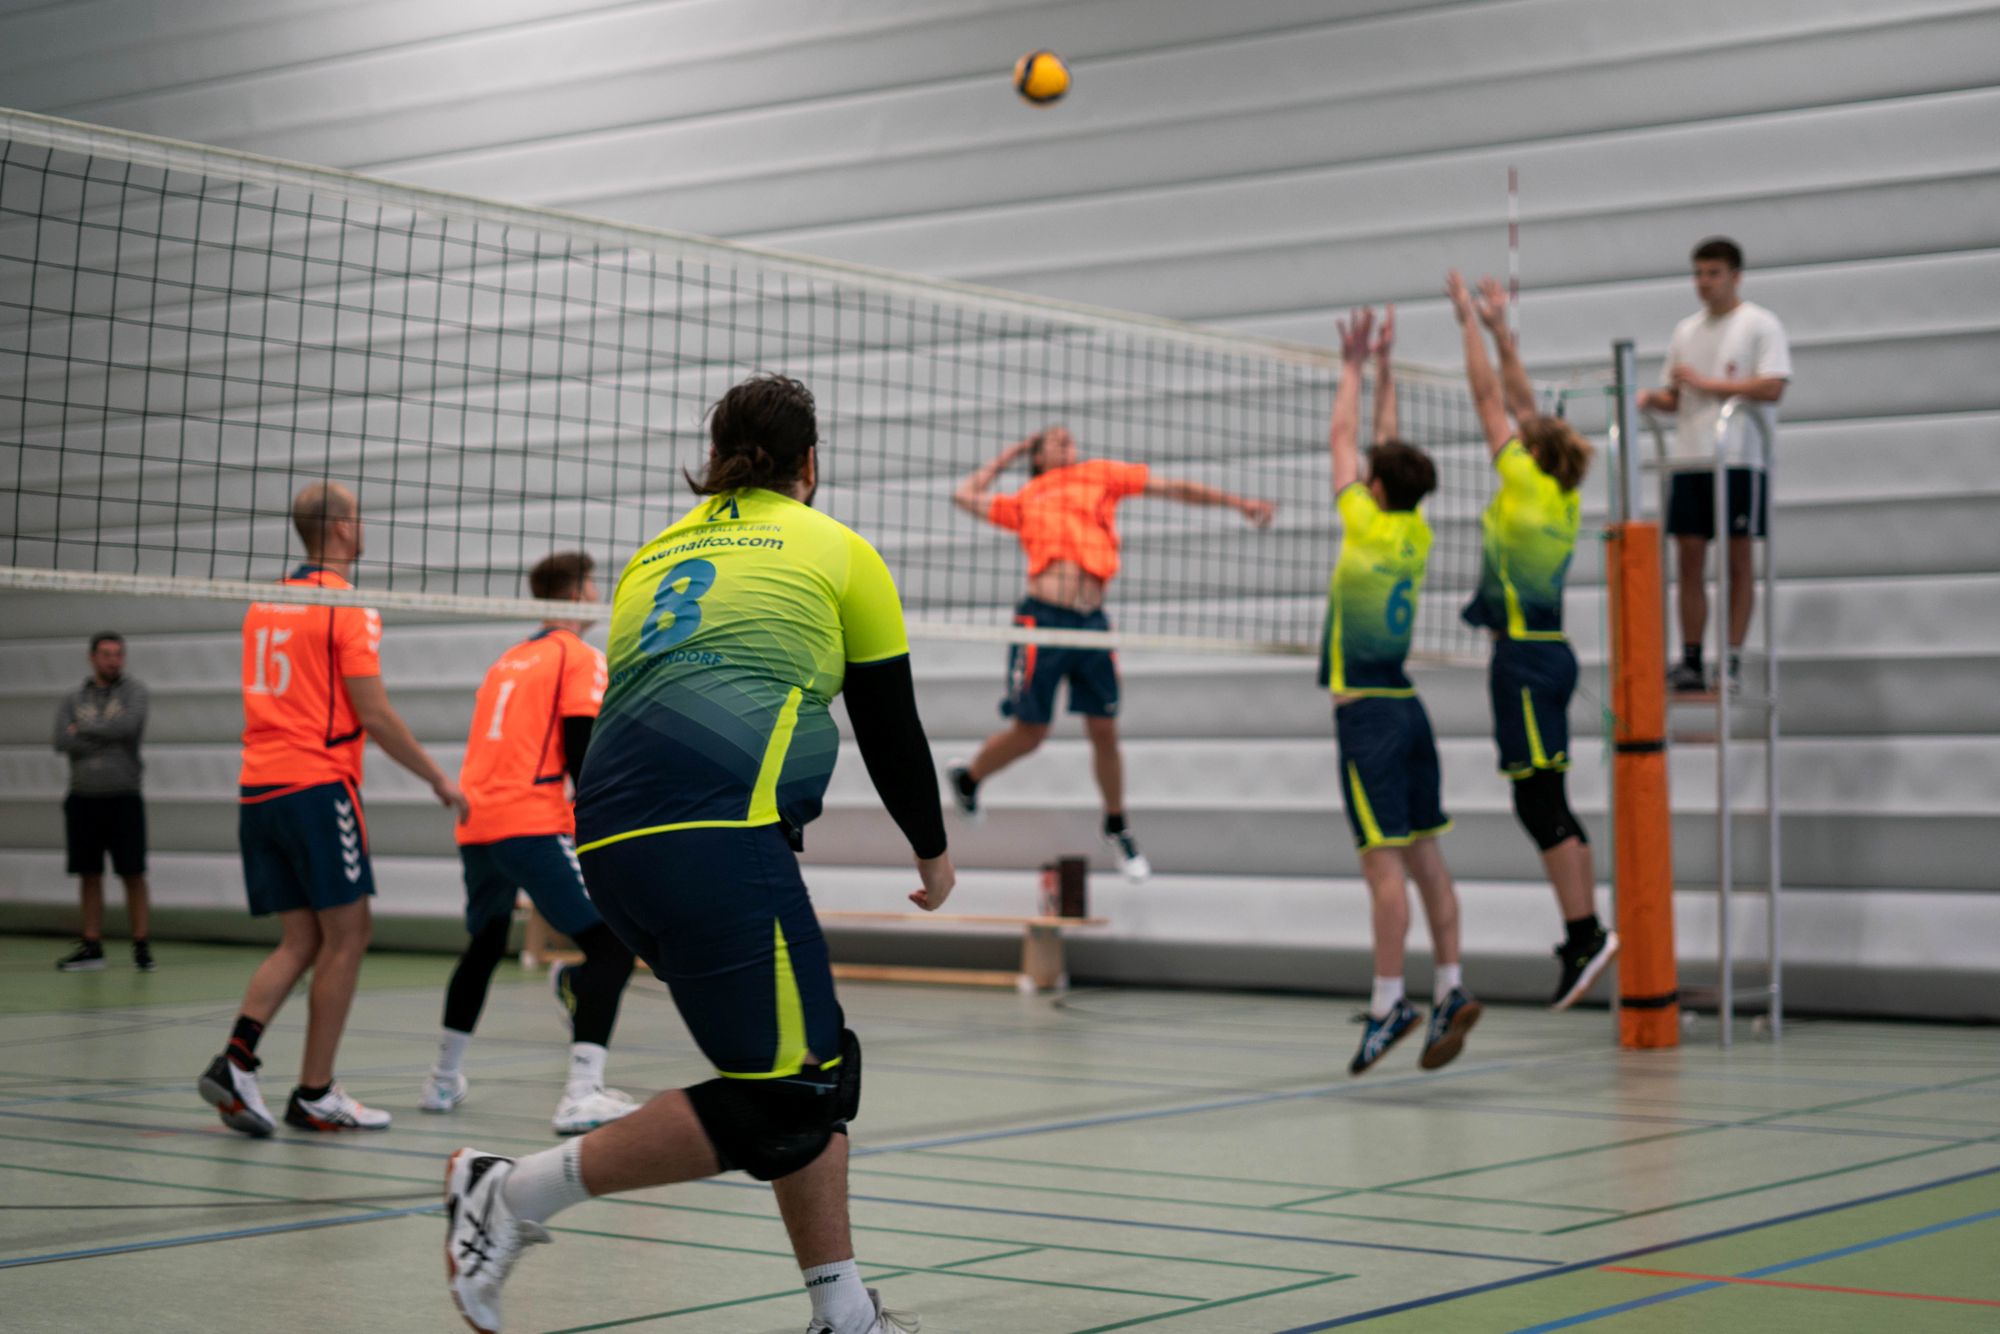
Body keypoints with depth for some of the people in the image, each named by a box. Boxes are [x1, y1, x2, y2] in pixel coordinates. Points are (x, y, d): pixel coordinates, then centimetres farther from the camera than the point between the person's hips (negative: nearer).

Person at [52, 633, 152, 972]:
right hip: (83, 798, 3)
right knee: (89, 875, 7)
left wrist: (84, 729, -8)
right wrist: (108, 738, -12)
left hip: (123, 799, -3)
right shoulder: (72, 699, 8)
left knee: (133, 875, -3)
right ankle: (92, 948, 13)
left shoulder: (133, 690, 2)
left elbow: (129, 725, -17)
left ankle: (141, 947, 2)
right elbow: (63, 741, -7)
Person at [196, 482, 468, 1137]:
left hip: (258, 787, 7)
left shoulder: (265, 603, 15)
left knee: (301, 939, 9)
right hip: (317, 786, -7)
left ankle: (236, 1059, -9)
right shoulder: (348, 608, -8)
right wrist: (438, 778, -2)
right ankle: (315, 1094, 3)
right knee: (346, 936, 2)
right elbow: (374, 715, -11)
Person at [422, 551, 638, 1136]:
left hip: (475, 823, 8)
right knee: (613, 945, -7)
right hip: (533, 826, -8)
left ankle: (443, 1081, 35)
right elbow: (581, 754, -9)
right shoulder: (579, 657, 0)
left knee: (483, 947, 27)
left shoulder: (508, 661, 22)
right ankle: (582, 1095, -21)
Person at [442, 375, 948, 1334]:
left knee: (820, 1068, 14)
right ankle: (513, 1194, -7)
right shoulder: (837, 551, 15)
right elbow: (891, 732, 18)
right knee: (784, 1097, -5)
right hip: (717, 830, -7)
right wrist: (933, 852, 34)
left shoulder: (655, 555, 29)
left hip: (611, 829, 7)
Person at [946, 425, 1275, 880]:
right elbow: (965, 494, 23)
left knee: (1104, 731, 5)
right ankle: (966, 777, 31)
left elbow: (1173, 487, 18)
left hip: (1092, 623, 2)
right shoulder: (1025, 501, 16)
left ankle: (1117, 826, 24)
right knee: (1030, 732, 3)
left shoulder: (1099, 475, 18)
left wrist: (1235, 502, 15)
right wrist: (1010, 453, 29)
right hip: (1043, 621, -2)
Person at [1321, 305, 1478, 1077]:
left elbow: (1342, 440, 5)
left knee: (1385, 858, -11)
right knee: (1425, 855, 6)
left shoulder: (1367, 526, -8)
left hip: (1366, 710, -7)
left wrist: (1356, 369, 17)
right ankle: (1450, 990, 5)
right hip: (1405, 705, 7)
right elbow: (1387, 450, 22)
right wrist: (1382, 370, 29)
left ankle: (1389, 1001, -12)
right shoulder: (1417, 536, 8)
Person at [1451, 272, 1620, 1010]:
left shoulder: (1526, 484, -9)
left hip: (1525, 657, -9)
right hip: (1548, 652, 9)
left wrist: (1470, 320, 4)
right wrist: (1500, 328, 23)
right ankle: (1584, 935, 10)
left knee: (1540, 803, -8)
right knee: (1547, 804, 10)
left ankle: (1586, 931, -11)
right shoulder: (1562, 495, 10)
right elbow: (1523, 404, 19)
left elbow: (1490, 397, -4)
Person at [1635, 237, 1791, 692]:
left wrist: (1707, 382, -12)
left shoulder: (1760, 324, -1)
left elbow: (1772, 387, -12)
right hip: (1688, 460, 5)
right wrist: (1653, 397, -2)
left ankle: (1733, 660, 1)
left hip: (1740, 459, -5)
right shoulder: (1685, 330, 17)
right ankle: (1690, 660, 5)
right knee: (1689, 559, 2)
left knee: (1737, 560, -2)